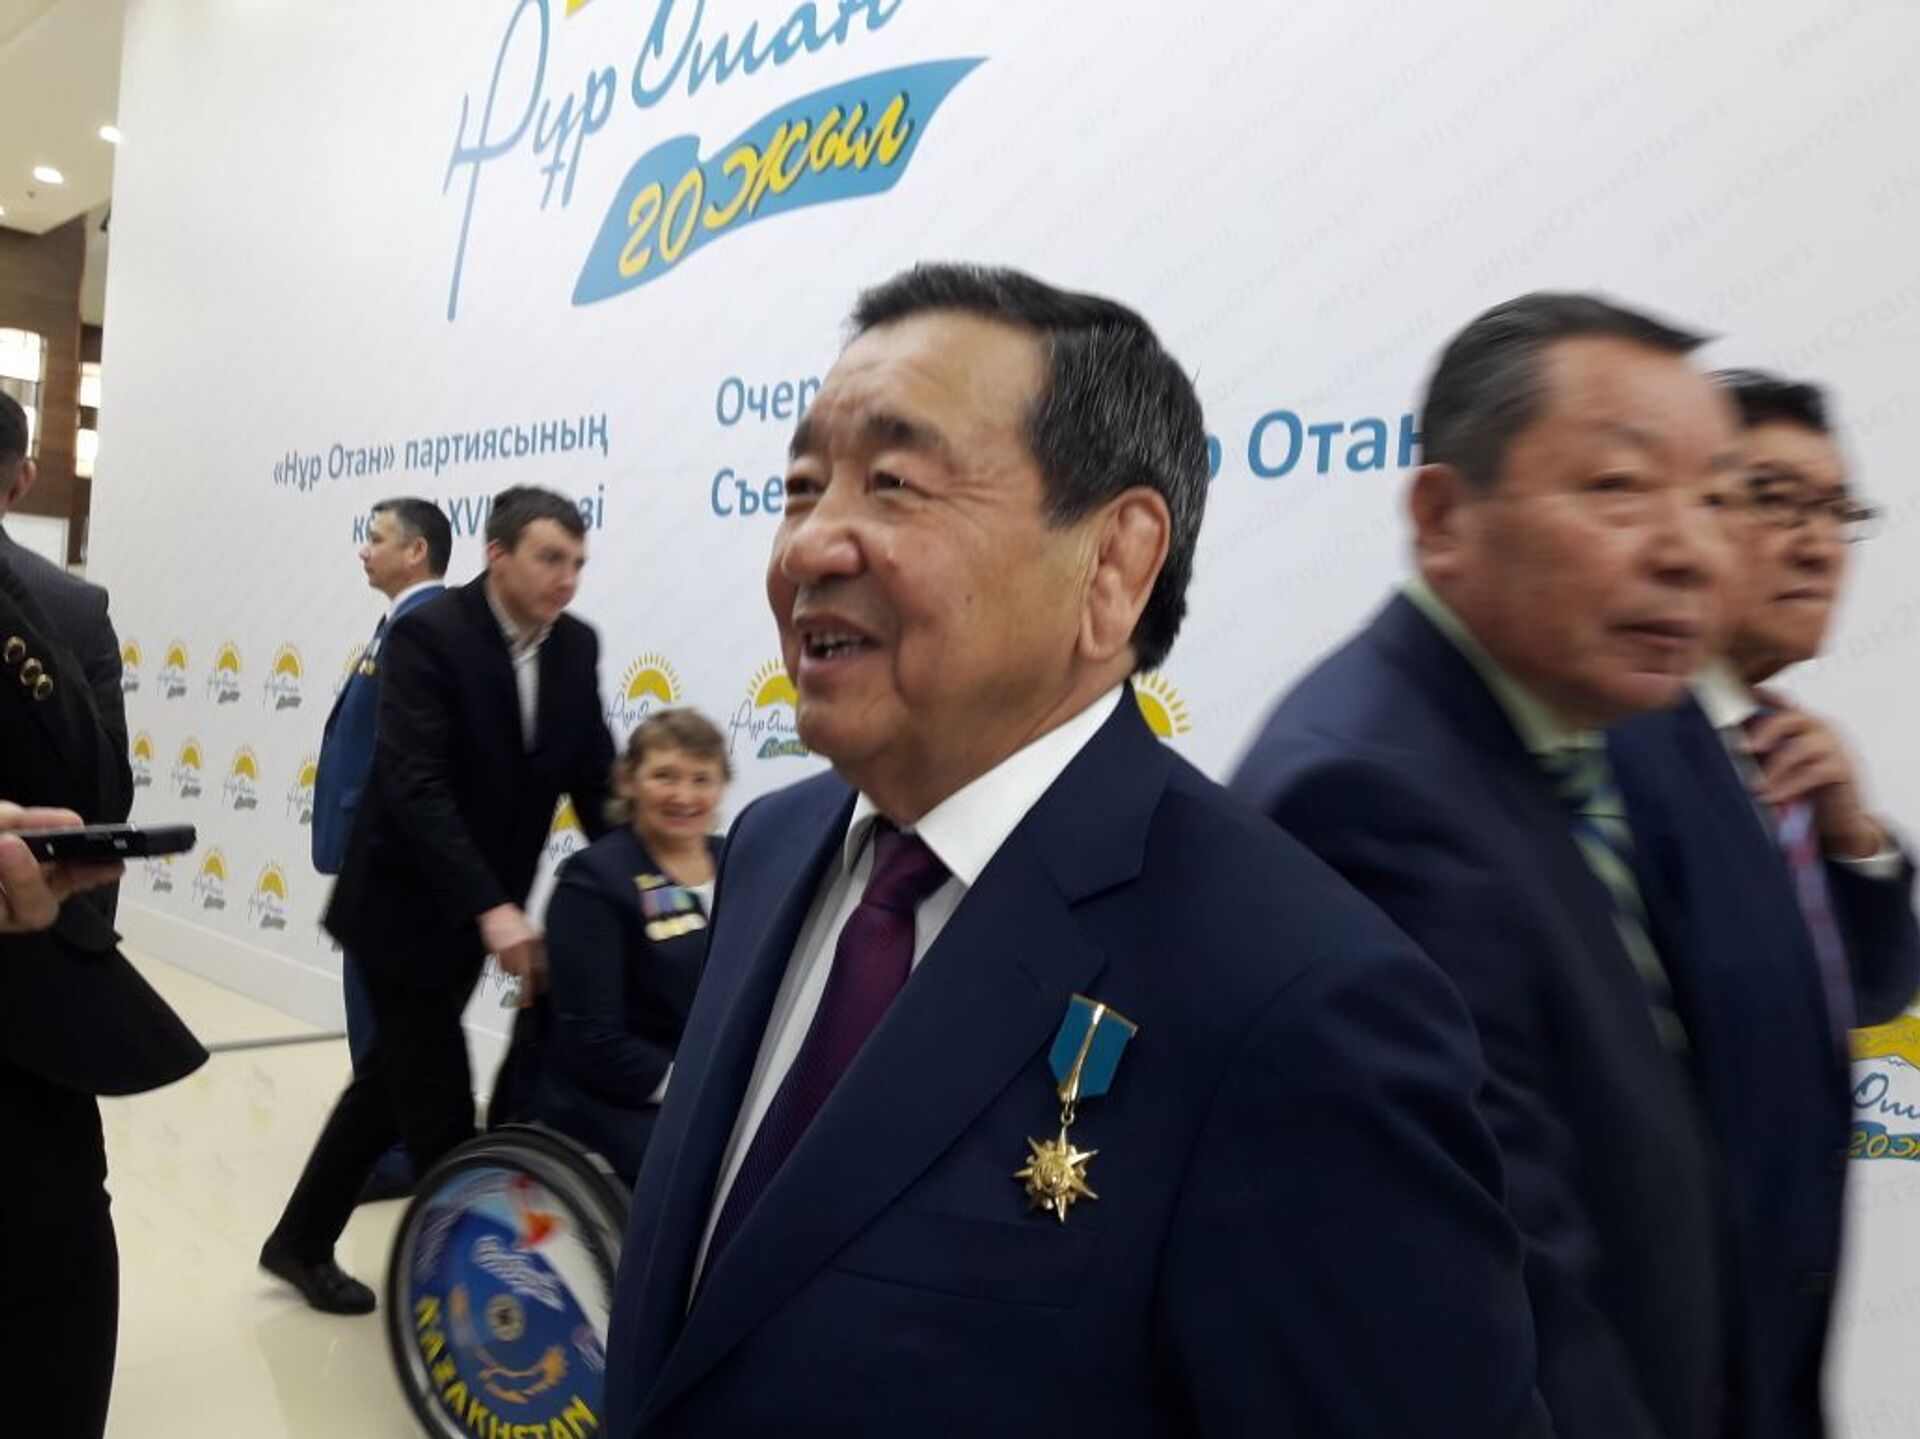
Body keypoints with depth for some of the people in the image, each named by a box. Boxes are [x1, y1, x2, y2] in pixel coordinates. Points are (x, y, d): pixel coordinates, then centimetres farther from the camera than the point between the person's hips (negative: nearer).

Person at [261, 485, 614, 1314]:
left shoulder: (576, 647, -1)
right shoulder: (426, 636, -20)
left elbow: (594, 778, 5)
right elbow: (413, 785, -29)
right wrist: (491, 908, -36)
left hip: (475, 914, 7)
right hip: (406, 908, -7)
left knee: (394, 1082, 19)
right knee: (440, 1111, -1)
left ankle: (300, 1242, 38)